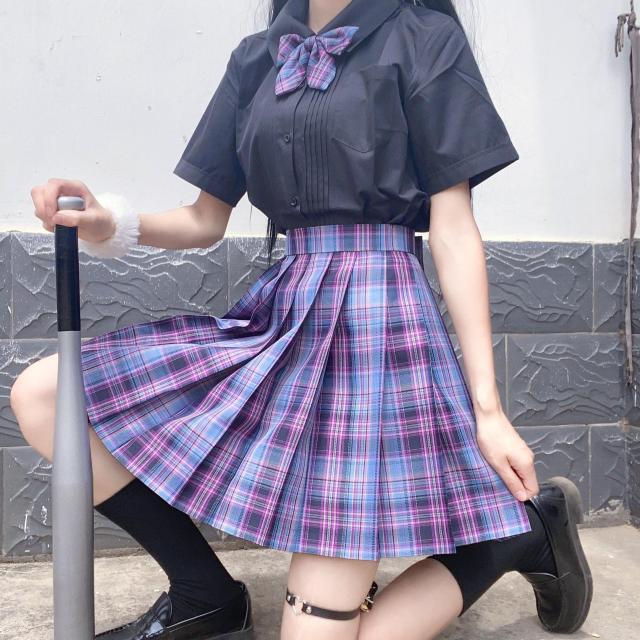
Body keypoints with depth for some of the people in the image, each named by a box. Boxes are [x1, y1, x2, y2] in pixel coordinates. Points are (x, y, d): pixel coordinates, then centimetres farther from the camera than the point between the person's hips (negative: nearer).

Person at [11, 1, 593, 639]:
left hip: (373, 320, -6)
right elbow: (207, 220, 15)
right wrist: (114, 225, -7)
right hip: (280, 316, 6)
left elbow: (454, 231, -4)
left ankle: (525, 524, 12)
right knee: (40, 396, -5)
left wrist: (488, 409, -8)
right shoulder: (257, 56, 15)